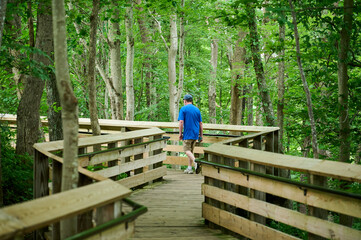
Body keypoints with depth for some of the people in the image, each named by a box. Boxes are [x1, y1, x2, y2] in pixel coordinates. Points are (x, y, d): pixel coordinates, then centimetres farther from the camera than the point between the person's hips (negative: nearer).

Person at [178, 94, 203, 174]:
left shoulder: (183, 109, -5)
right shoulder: (197, 109, 10)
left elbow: (181, 122, -14)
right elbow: (200, 123, 10)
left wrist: (180, 133, -7)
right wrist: (201, 135, 14)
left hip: (187, 134, -6)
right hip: (195, 134, 6)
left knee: (187, 150, -2)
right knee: (191, 151, 15)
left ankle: (196, 162, -26)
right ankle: (189, 168, 16)